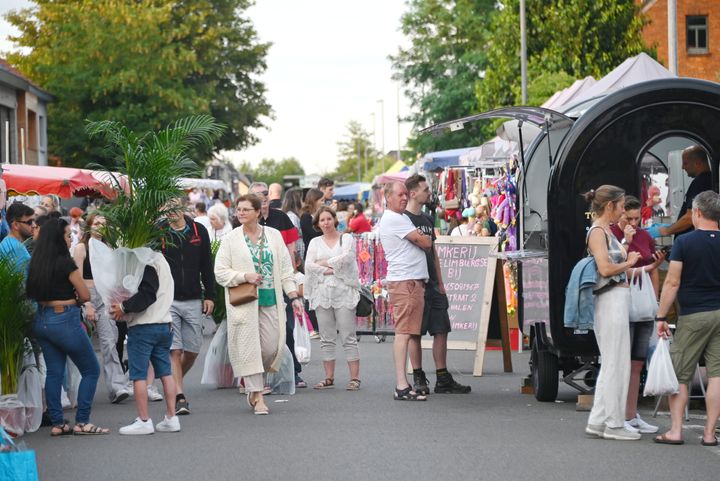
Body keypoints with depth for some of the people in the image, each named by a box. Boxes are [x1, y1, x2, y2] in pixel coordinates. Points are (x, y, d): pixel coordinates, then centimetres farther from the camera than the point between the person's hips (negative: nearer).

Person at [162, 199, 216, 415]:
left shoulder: (198, 231, 6)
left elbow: (207, 266, 11)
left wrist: (209, 296, 7)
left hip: (193, 300, 3)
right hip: (167, 300, -3)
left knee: (192, 350, 7)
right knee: (174, 350, -7)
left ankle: (174, 385, 29)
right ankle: (179, 397, -4)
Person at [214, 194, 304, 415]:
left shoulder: (274, 236, 8)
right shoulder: (231, 239, 1)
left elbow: (285, 269, 10)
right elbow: (220, 272, 0)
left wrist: (294, 296, 1)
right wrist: (245, 277, -15)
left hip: (270, 299, 2)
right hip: (243, 303, -2)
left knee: (272, 346, -1)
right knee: (249, 347, -6)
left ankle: (252, 385, 23)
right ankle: (258, 397, -1)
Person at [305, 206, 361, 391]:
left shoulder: (346, 238, 8)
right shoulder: (315, 243, 15)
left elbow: (346, 258, -10)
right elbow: (309, 265, 1)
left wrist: (324, 263, -2)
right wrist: (331, 270, -8)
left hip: (343, 292, -3)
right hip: (322, 292, 3)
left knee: (348, 338, -6)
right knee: (326, 339, 4)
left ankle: (355, 377, -6)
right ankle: (329, 377, 8)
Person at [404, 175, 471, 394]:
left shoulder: (427, 220, 18)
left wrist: (440, 283, 17)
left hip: (433, 285, 8)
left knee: (441, 330, 5)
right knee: (415, 332, -2)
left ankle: (443, 380, 9)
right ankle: (418, 379, 4)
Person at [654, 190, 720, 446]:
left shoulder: (684, 242, -7)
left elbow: (672, 283, -8)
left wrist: (661, 316, -3)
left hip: (693, 315, -3)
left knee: (680, 375, 5)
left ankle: (675, 430, 1)